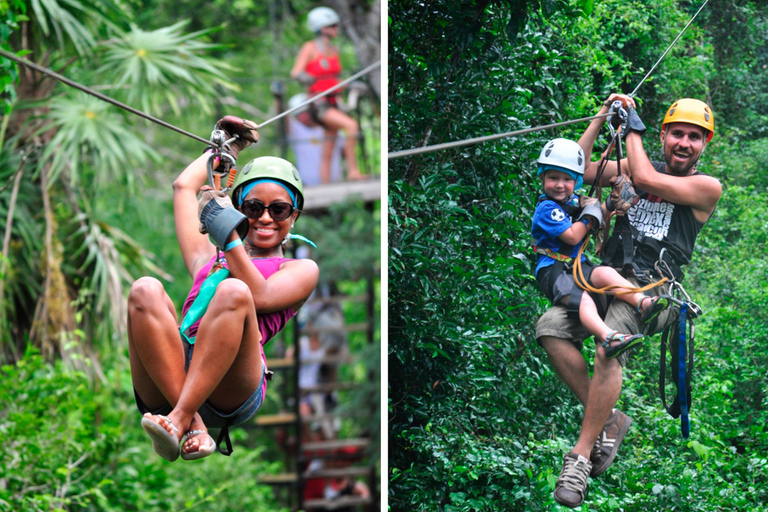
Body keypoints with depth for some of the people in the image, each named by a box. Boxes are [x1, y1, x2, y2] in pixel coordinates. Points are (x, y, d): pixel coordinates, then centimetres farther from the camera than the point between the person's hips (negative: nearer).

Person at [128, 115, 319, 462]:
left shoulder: (301, 270, 25)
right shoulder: (208, 259, 36)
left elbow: (260, 297, 4)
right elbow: (184, 187, 43)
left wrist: (229, 236, 4)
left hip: (230, 393, -3)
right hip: (166, 385, 3)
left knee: (233, 292, -30)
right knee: (146, 290, -24)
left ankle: (179, 420, -42)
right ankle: (193, 424, -37)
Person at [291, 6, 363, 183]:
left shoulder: (334, 50, 15)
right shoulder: (310, 48, -5)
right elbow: (295, 72, -15)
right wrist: (304, 77, -35)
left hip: (333, 104, 7)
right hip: (318, 104, -7)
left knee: (328, 153, 5)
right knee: (352, 125, -27)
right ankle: (352, 170, -23)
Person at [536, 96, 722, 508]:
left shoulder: (707, 188, 4)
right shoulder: (634, 166, 19)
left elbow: (646, 179, -8)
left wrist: (633, 129, 5)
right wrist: (602, 117, 15)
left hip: (655, 288, -5)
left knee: (609, 345, -32)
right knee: (550, 328, -20)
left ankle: (581, 455, -26)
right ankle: (608, 420, -6)